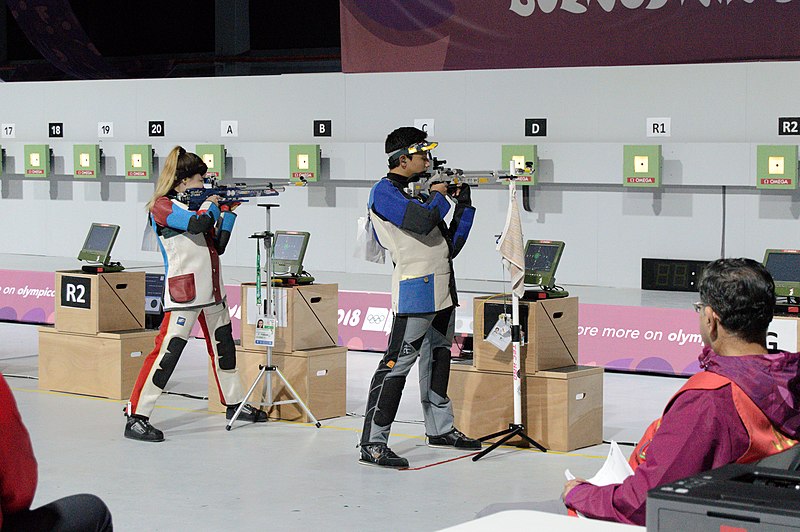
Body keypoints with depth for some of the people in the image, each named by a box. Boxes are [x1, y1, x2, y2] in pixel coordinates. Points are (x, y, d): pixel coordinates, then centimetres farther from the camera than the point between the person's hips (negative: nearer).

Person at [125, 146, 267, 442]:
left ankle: (234, 404, 36)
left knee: (223, 345, 19)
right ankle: (136, 418, -12)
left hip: (212, 291, 9)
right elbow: (198, 223, -26)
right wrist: (212, 205, -6)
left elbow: (218, 245, 16)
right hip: (184, 292, -9)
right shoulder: (163, 206, -9)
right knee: (168, 350, -13)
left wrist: (228, 212, 9)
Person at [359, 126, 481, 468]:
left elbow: (450, 245, 19)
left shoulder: (418, 193, 21)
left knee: (438, 357, 17)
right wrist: (439, 196, -4)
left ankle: (440, 429, 31)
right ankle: (372, 444, -12)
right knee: (398, 362, -12)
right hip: (415, 289, -9)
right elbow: (422, 222, -23)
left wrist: (463, 205, 10)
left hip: (442, 292, 9)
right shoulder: (384, 192, -5)